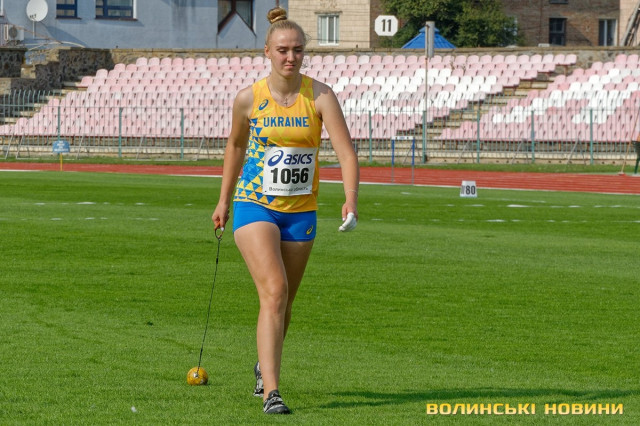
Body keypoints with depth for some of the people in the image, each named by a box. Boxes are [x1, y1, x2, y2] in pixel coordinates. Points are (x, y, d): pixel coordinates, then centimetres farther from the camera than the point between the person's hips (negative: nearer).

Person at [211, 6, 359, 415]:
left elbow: (346, 151, -14)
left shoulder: (320, 95, -8)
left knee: (284, 301, 14)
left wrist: (351, 200, -30)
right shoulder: (249, 98, -5)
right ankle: (271, 392, -22)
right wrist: (225, 200, 20)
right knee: (274, 291, -20)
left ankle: (265, 365, 44)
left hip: (301, 212, 2)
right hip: (254, 207, -2)